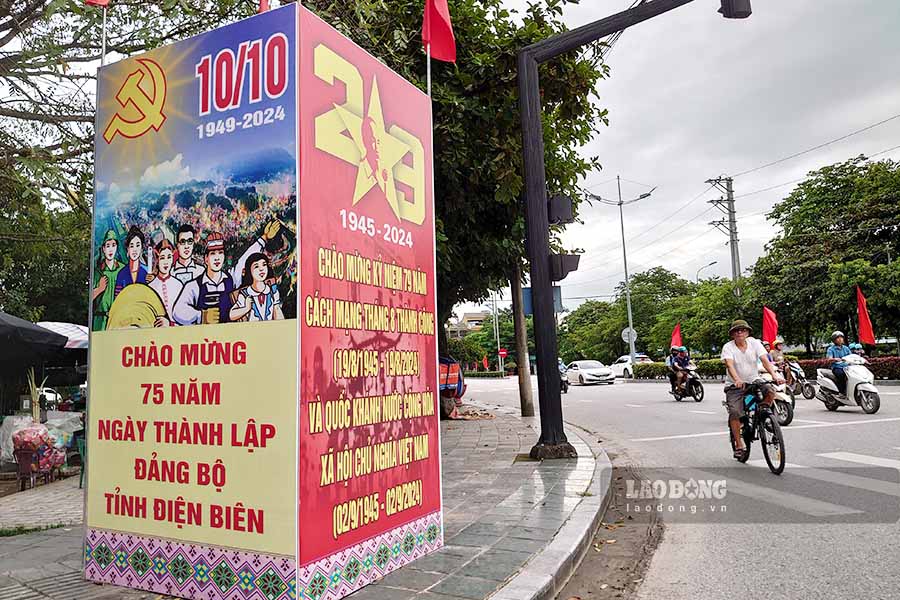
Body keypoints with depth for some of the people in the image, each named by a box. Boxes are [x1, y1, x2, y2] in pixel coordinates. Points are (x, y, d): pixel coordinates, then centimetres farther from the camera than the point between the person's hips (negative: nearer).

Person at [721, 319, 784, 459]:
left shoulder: (754, 343, -2)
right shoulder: (728, 347, -9)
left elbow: (765, 360, -14)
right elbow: (729, 365, -25)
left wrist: (774, 374, -32)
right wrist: (737, 379, -44)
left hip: (753, 380, 2)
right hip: (734, 385, -2)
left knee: (770, 390, -27)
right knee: (735, 412, -19)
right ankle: (739, 445, -4)